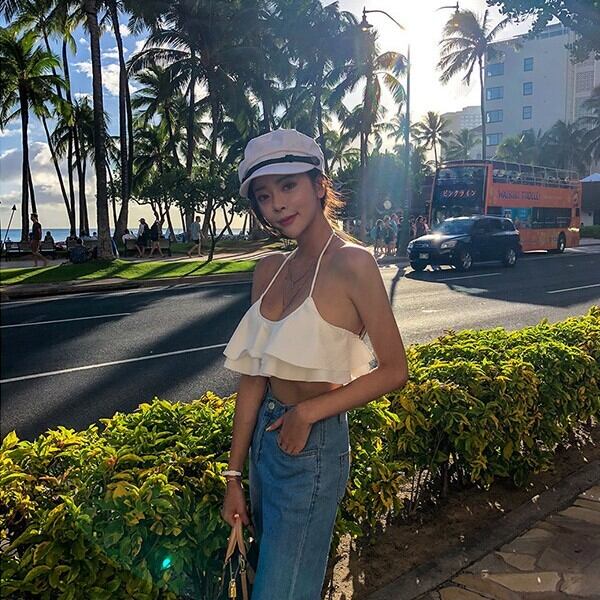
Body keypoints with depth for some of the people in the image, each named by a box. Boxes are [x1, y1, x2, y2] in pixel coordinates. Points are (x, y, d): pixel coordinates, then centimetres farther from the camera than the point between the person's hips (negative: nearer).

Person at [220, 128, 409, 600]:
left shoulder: (351, 263, -18)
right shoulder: (269, 271, 1)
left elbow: (394, 371, -14)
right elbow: (254, 375, 2)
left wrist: (308, 411, -16)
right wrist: (234, 474, 4)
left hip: (313, 444, -7)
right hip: (265, 435, 7)